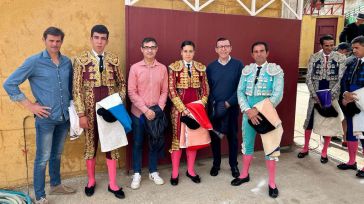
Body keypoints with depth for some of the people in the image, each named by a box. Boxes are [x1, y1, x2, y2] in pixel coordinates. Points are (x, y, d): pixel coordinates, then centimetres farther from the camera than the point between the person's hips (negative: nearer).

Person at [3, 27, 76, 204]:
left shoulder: (67, 62, 5)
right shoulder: (34, 61, -9)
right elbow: (9, 84, -8)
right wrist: (30, 105, -11)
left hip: (64, 117, 5)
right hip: (46, 118, -4)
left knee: (57, 154, 19)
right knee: (43, 158, 4)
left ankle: (56, 185, 38)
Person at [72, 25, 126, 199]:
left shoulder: (114, 59, 3)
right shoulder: (81, 60, -5)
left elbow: (121, 83, 11)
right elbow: (77, 89, -7)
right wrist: (81, 114, -11)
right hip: (91, 111, -2)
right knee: (91, 145, 12)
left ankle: (112, 184, 22)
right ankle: (91, 181, 33)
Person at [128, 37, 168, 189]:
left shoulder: (162, 68, 3)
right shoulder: (135, 68, -4)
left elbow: (164, 91, 4)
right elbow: (131, 92, -9)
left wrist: (159, 108, -9)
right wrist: (145, 109, -15)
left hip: (156, 112, 2)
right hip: (139, 112, -2)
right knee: (137, 143, 8)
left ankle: (153, 172, 27)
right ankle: (137, 173, 23)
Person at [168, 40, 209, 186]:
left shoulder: (201, 68, 6)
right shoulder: (173, 67, -4)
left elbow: (205, 89, 7)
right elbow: (171, 91, -10)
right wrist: (183, 108, -16)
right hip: (179, 108, -3)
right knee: (177, 138, 3)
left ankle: (190, 170, 25)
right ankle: (175, 172, 17)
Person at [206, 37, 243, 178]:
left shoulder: (238, 65, -3)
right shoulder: (210, 67, 2)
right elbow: (207, 88, 3)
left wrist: (228, 103, -13)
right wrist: (213, 104, -9)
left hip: (232, 108, -1)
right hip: (214, 109, 1)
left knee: (232, 137, 9)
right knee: (214, 137, 10)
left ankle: (233, 165, 27)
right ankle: (216, 164, 28)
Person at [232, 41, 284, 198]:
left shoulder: (275, 70, -3)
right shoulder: (246, 70, 6)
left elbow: (278, 95, -12)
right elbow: (240, 92, -1)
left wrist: (258, 110, -20)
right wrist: (248, 110, -17)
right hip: (248, 113, 3)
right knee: (247, 143, 14)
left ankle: (272, 183, 19)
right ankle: (245, 174, 33)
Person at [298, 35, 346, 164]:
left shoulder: (341, 58, -2)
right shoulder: (314, 58, 1)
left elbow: (341, 79, -7)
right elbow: (309, 78, -2)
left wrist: (330, 94, -19)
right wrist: (315, 95, -13)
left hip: (332, 96, -1)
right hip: (315, 95, 1)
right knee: (309, 120, 8)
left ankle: (324, 152, 23)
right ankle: (305, 148, 26)